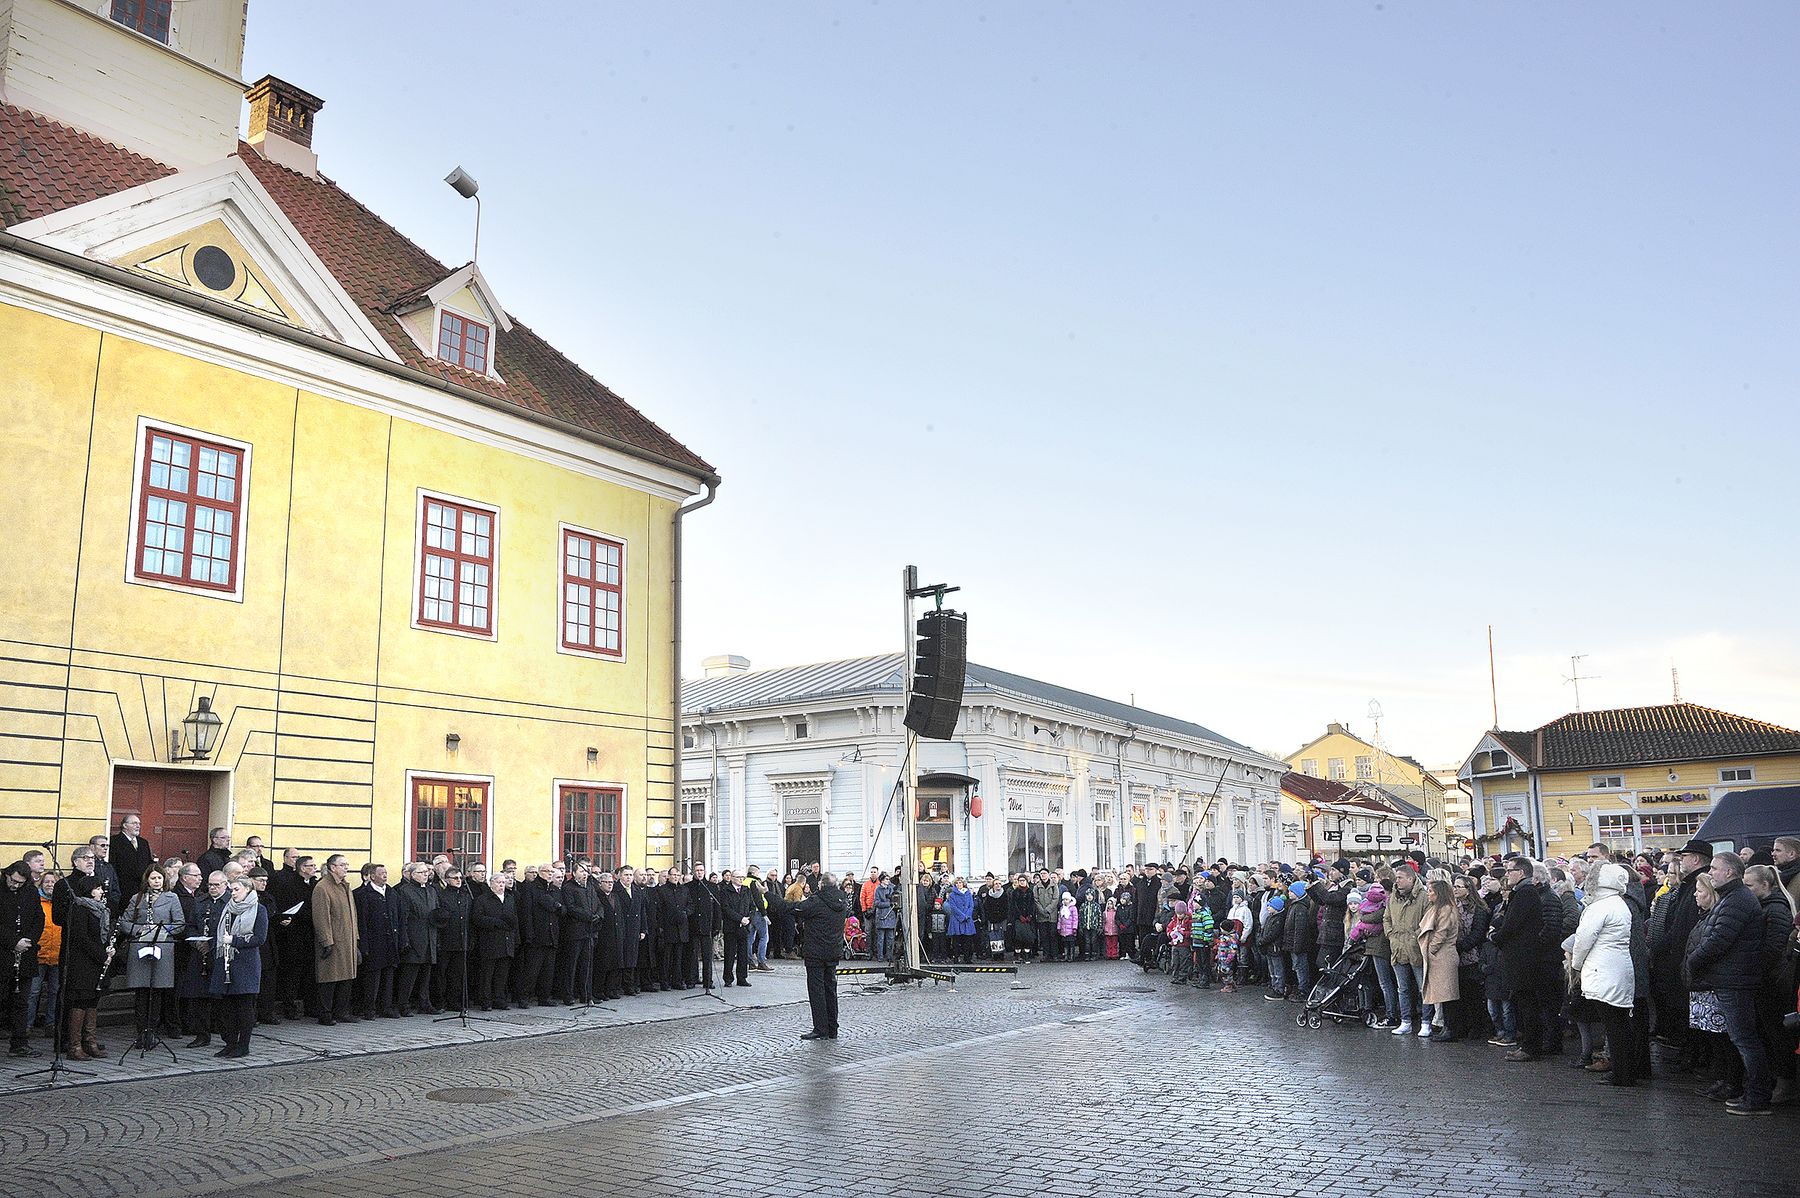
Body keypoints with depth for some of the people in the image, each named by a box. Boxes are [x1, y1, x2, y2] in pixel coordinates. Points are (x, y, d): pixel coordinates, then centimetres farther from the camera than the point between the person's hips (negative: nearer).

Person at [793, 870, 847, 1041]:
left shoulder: (815, 901, -18)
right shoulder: (842, 902, 3)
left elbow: (796, 910, -18)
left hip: (815, 952, -7)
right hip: (835, 952, 7)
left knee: (816, 990, -1)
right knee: (830, 989, 14)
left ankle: (820, 1030, -2)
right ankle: (832, 1030, 18)